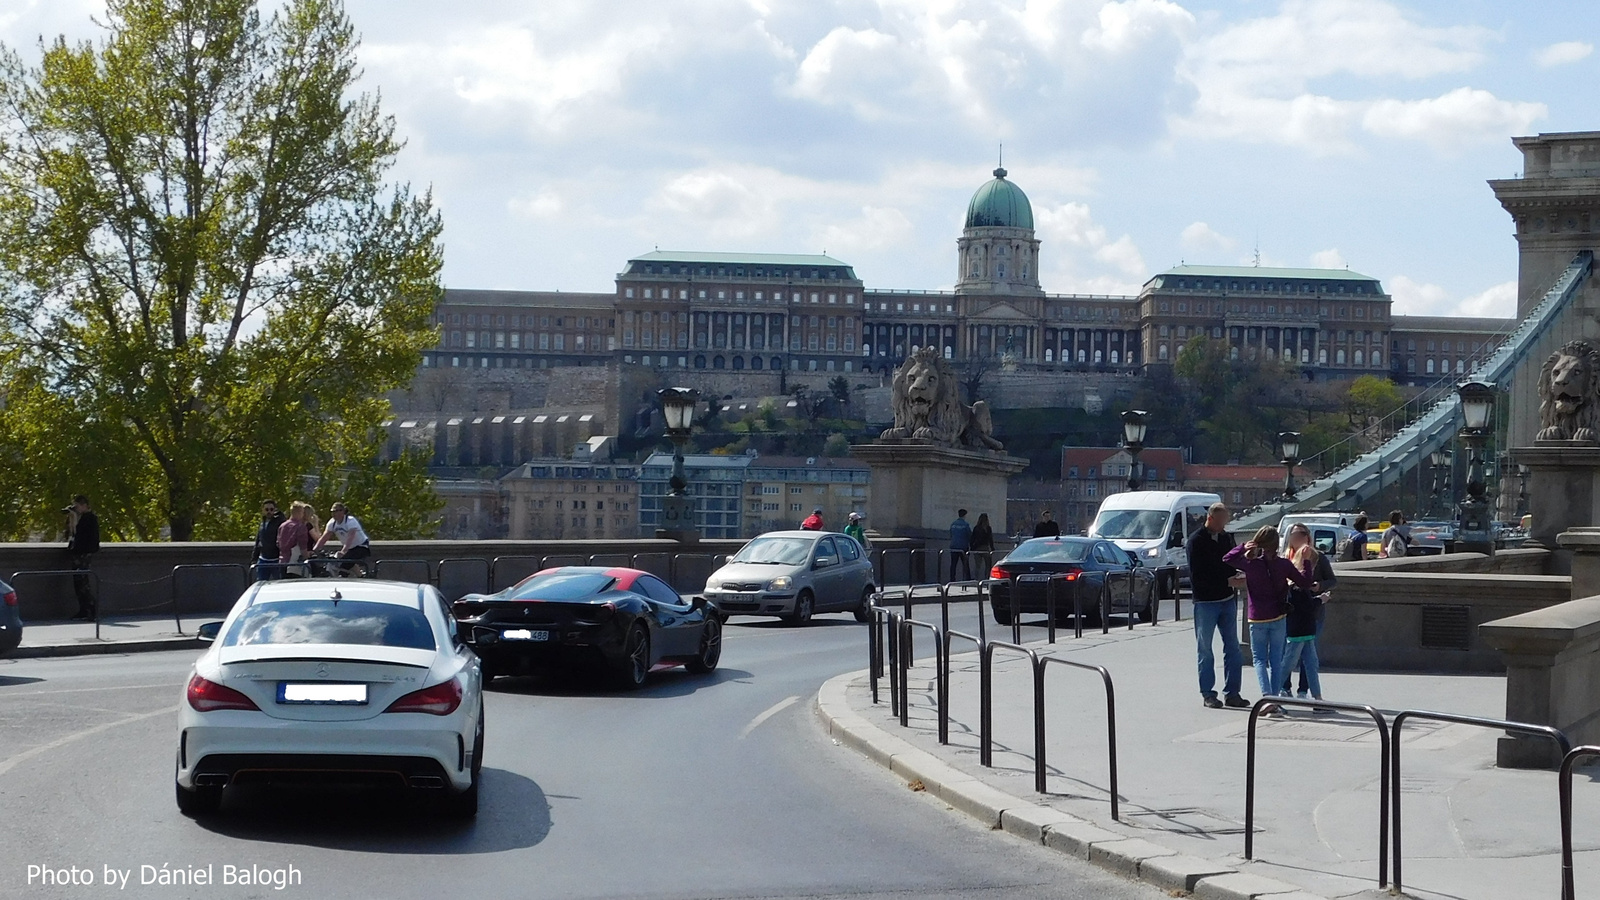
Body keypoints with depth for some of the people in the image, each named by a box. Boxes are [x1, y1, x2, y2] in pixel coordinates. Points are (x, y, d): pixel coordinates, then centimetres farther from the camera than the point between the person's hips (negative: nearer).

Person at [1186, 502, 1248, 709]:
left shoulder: (1225, 537, 10)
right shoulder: (1196, 540, -10)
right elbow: (1197, 575, -16)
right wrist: (1227, 581, -19)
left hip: (1228, 600, 6)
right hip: (1206, 601, -6)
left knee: (1233, 648, 5)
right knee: (1205, 649, 2)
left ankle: (1232, 693, 10)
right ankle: (1208, 694, 8)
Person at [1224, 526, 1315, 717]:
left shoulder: (1251, 563, -11)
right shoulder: (1284, 564, -6)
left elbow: (1227, 559, 2)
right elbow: (1305, 583, -1)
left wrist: (1243, 548, 7)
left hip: (1257, 619, -2)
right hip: (1278, 617, 2)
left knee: (1260, 659, 5)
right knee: (1276, 660, 10)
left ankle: (1267, 696, -15)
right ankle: (1275, 700, 10)